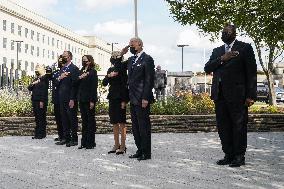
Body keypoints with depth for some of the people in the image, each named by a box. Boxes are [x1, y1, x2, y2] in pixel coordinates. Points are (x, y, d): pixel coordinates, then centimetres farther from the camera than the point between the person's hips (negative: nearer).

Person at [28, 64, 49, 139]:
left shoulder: (44, 78, -5)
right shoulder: (36, 79, 19)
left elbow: (44, 90, -12)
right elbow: (29, 88, 16)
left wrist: (42, 101, -17)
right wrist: (32, 84, -5)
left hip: (41, 101, -7)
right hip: (35, 101, 7)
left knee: (41, 117, -3)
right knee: (37, 118, 9)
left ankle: (41, 134, 1)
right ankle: (37, 133, 14)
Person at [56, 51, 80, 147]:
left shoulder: (74, 68, -9)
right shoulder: (62, 68, 17)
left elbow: (74, 84, -14)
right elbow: (59, 83, 16)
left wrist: (72, 99, -18)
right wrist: (59, 78, -7)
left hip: (70, 98, -8)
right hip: (62, 98, 8)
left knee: (72, 118, -2)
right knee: (64, 118, 12)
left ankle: (74, 139, 5)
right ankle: (66, 138, 20)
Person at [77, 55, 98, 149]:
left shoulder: (92, 72, -5)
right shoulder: (81, 71, 15)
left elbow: (94, 87, -11)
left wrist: (92, 100, -17)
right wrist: (79, 78, -8)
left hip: (89, 100, -7)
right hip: (82, 99, 7)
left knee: (90, 120, 0)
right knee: (84, 121, 10)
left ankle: (90, 142, 5)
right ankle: (84, 142, 15)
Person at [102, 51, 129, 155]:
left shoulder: (122, 69, -7)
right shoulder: (110, 69, 13)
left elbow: (124, 84, -11)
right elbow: (104, 83, 9)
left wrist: (124, 100, -15)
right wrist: (108, 76, -11)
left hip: (120, 97, -7)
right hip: (112, 97, 7)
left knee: (121, 122, -4)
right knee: (114, 123, 10)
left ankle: (122, 146, 1)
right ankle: (116, 145, 18)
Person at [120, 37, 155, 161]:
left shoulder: (147, 59, -8)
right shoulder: (131, 60, 16)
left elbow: (149, 80, -14)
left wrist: (145, 98, -19)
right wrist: (121, 55, 12)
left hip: (142, 99, -8)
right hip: (133, 99, 8)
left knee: (144, 126, -3)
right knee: (135, 127, 13)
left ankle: (146, 153, 6)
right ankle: (140, 151, 23)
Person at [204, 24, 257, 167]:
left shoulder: (245, 48, 3)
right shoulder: (217, 51, 19)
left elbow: (251, 73, -3)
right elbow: (207, 68, 8)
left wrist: (251, 95, -10)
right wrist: (222, 59, -7)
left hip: (237, 95, -5)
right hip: (220, 95, 5)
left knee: (239, 126, 0)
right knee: (223, 127, 8)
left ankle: (239, 157, 9)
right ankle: (228, 155, 17)